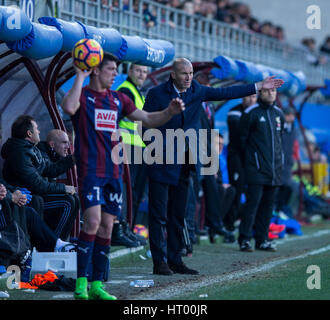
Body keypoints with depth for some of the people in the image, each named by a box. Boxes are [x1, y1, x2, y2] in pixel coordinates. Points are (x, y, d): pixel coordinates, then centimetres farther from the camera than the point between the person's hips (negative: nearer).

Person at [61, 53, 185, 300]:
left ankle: (97, 285, 11)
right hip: (90, 169, -6)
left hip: (113, 171, 6)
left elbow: (147, 119, 17)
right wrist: (80, 78, -18)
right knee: (93, 221, -17)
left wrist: (169, 112, -1)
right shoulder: (82, 95, -2)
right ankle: (81, 282, -11)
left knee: (107, 226, 6)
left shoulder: (118, 99, 16)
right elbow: (69, 107, -26)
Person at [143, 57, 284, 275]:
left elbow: (225, 93, 9)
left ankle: (175, 260, 15)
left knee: (178, 215, 10)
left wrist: (259, 86, 7)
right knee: (159, 214, -4)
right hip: (162, 164, -6)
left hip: (183, 164, 6)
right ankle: (160, 262, -1)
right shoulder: (157, 94, -8)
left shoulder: (196, 91, 8)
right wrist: (163, 146, -16)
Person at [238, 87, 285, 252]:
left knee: (268, 203, 7)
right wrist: (249, 158, -1)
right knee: (253, 201, -11)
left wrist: (279, 160, 14)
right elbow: (242, 139, -2)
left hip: (274, 168, 6)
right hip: (256, 168, -6)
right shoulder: (251, 113, -5)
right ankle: (245, 239, -7)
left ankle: (262, 239, 12)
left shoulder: (279, 114, 13)